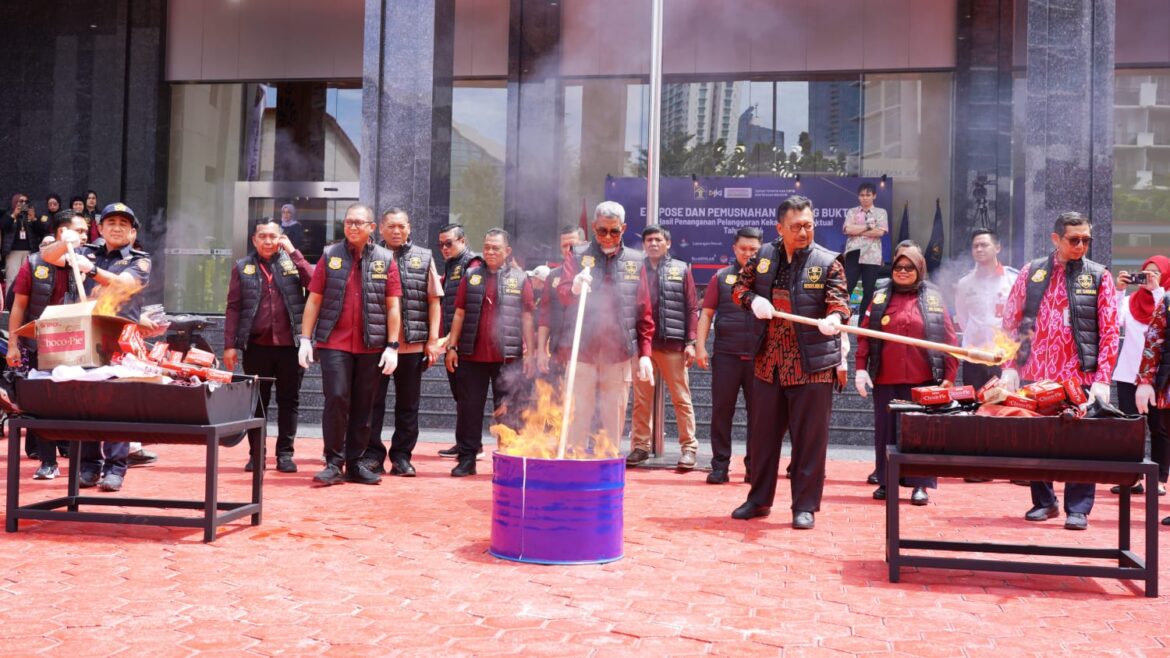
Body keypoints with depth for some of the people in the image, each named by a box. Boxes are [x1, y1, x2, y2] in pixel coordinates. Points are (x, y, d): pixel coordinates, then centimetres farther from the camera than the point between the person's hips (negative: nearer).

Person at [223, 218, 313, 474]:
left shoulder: (292, 261, 7)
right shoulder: (242, 267, 8)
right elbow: (233, 307, 4)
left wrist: (293, 252, -9)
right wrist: (230, 345, -3)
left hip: (290, 344, 0)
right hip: (257, 344, 0)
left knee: (289, 400, 5)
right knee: (257, 400, 7)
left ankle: (285, 453, 13)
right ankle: (256, 453, 14)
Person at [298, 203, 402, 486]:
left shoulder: (385, 260, 6)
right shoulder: (330, 256, 6)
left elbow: (392, 306, 5)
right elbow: (314, 300, 6)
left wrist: (392, 346, -2)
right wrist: (305, 339, -1)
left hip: (371, 346, 1)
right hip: (334, 343, -1)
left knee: (363, 406, 6)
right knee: (336, 399, -8)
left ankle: (355, 463, 16)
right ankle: (334, 463, 3)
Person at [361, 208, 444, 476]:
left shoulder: (423, 258, 8)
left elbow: (434, 301, 7)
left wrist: (433, 340, 1)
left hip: (413, 344, 1)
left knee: (408, 404, 8)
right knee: (373, 402, 4)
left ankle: (402, 456, 18)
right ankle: (373, 455, 14)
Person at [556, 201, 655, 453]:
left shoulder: (635, 261, 10)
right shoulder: (578, 255, 7)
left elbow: (645, 313, 9)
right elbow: (561, 293, -6)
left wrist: (645, 353, 4)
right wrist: (574, 288, -29)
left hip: (619, 353, 1)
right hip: (581, 351, -1)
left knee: (613, 421, 6)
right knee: (578, 418, 2)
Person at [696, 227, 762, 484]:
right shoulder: (721, 277, 9)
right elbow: (706, 313, 7)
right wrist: (700, 346, -2)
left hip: (760, 357, 0)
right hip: (726, 355, 0)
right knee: (721, 410, 2)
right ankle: (720, 465, 9)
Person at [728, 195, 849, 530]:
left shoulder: (828, 262, -3)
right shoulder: (764, 255, 8)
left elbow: (839, 301, -11)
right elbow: (739, 286, 16)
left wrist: (834, 318, -34)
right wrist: (753, 299, -7)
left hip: (811, 365, -4)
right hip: (768, 362, 4)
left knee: (809, 438, 0)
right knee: (762, 434, 12)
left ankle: (805, 507, 12)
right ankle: (759, 499, 26)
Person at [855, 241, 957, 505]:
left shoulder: (932, 298, 5)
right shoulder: (881, 296, 8)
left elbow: (949, 339, 1)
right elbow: (864, 333, 6)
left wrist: (949, 376, -5)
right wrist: (861, 368, -3)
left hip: (922, 380, -2)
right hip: (885, 379, 2)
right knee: (885, 429, 8)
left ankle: (920, 485, 9)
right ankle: (886, 481, 19)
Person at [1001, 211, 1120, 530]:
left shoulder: (1099, 276, 2)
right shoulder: (1031, 272, 7)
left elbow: (1109, 332, -1)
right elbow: (1010, 321, 8)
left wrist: (1102, 379, -10)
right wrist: (1010, 366, -1)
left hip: (1080, 376, -2)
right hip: (1035, 375, 2)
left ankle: (1078, 509, 13)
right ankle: (1044, 502, 24)